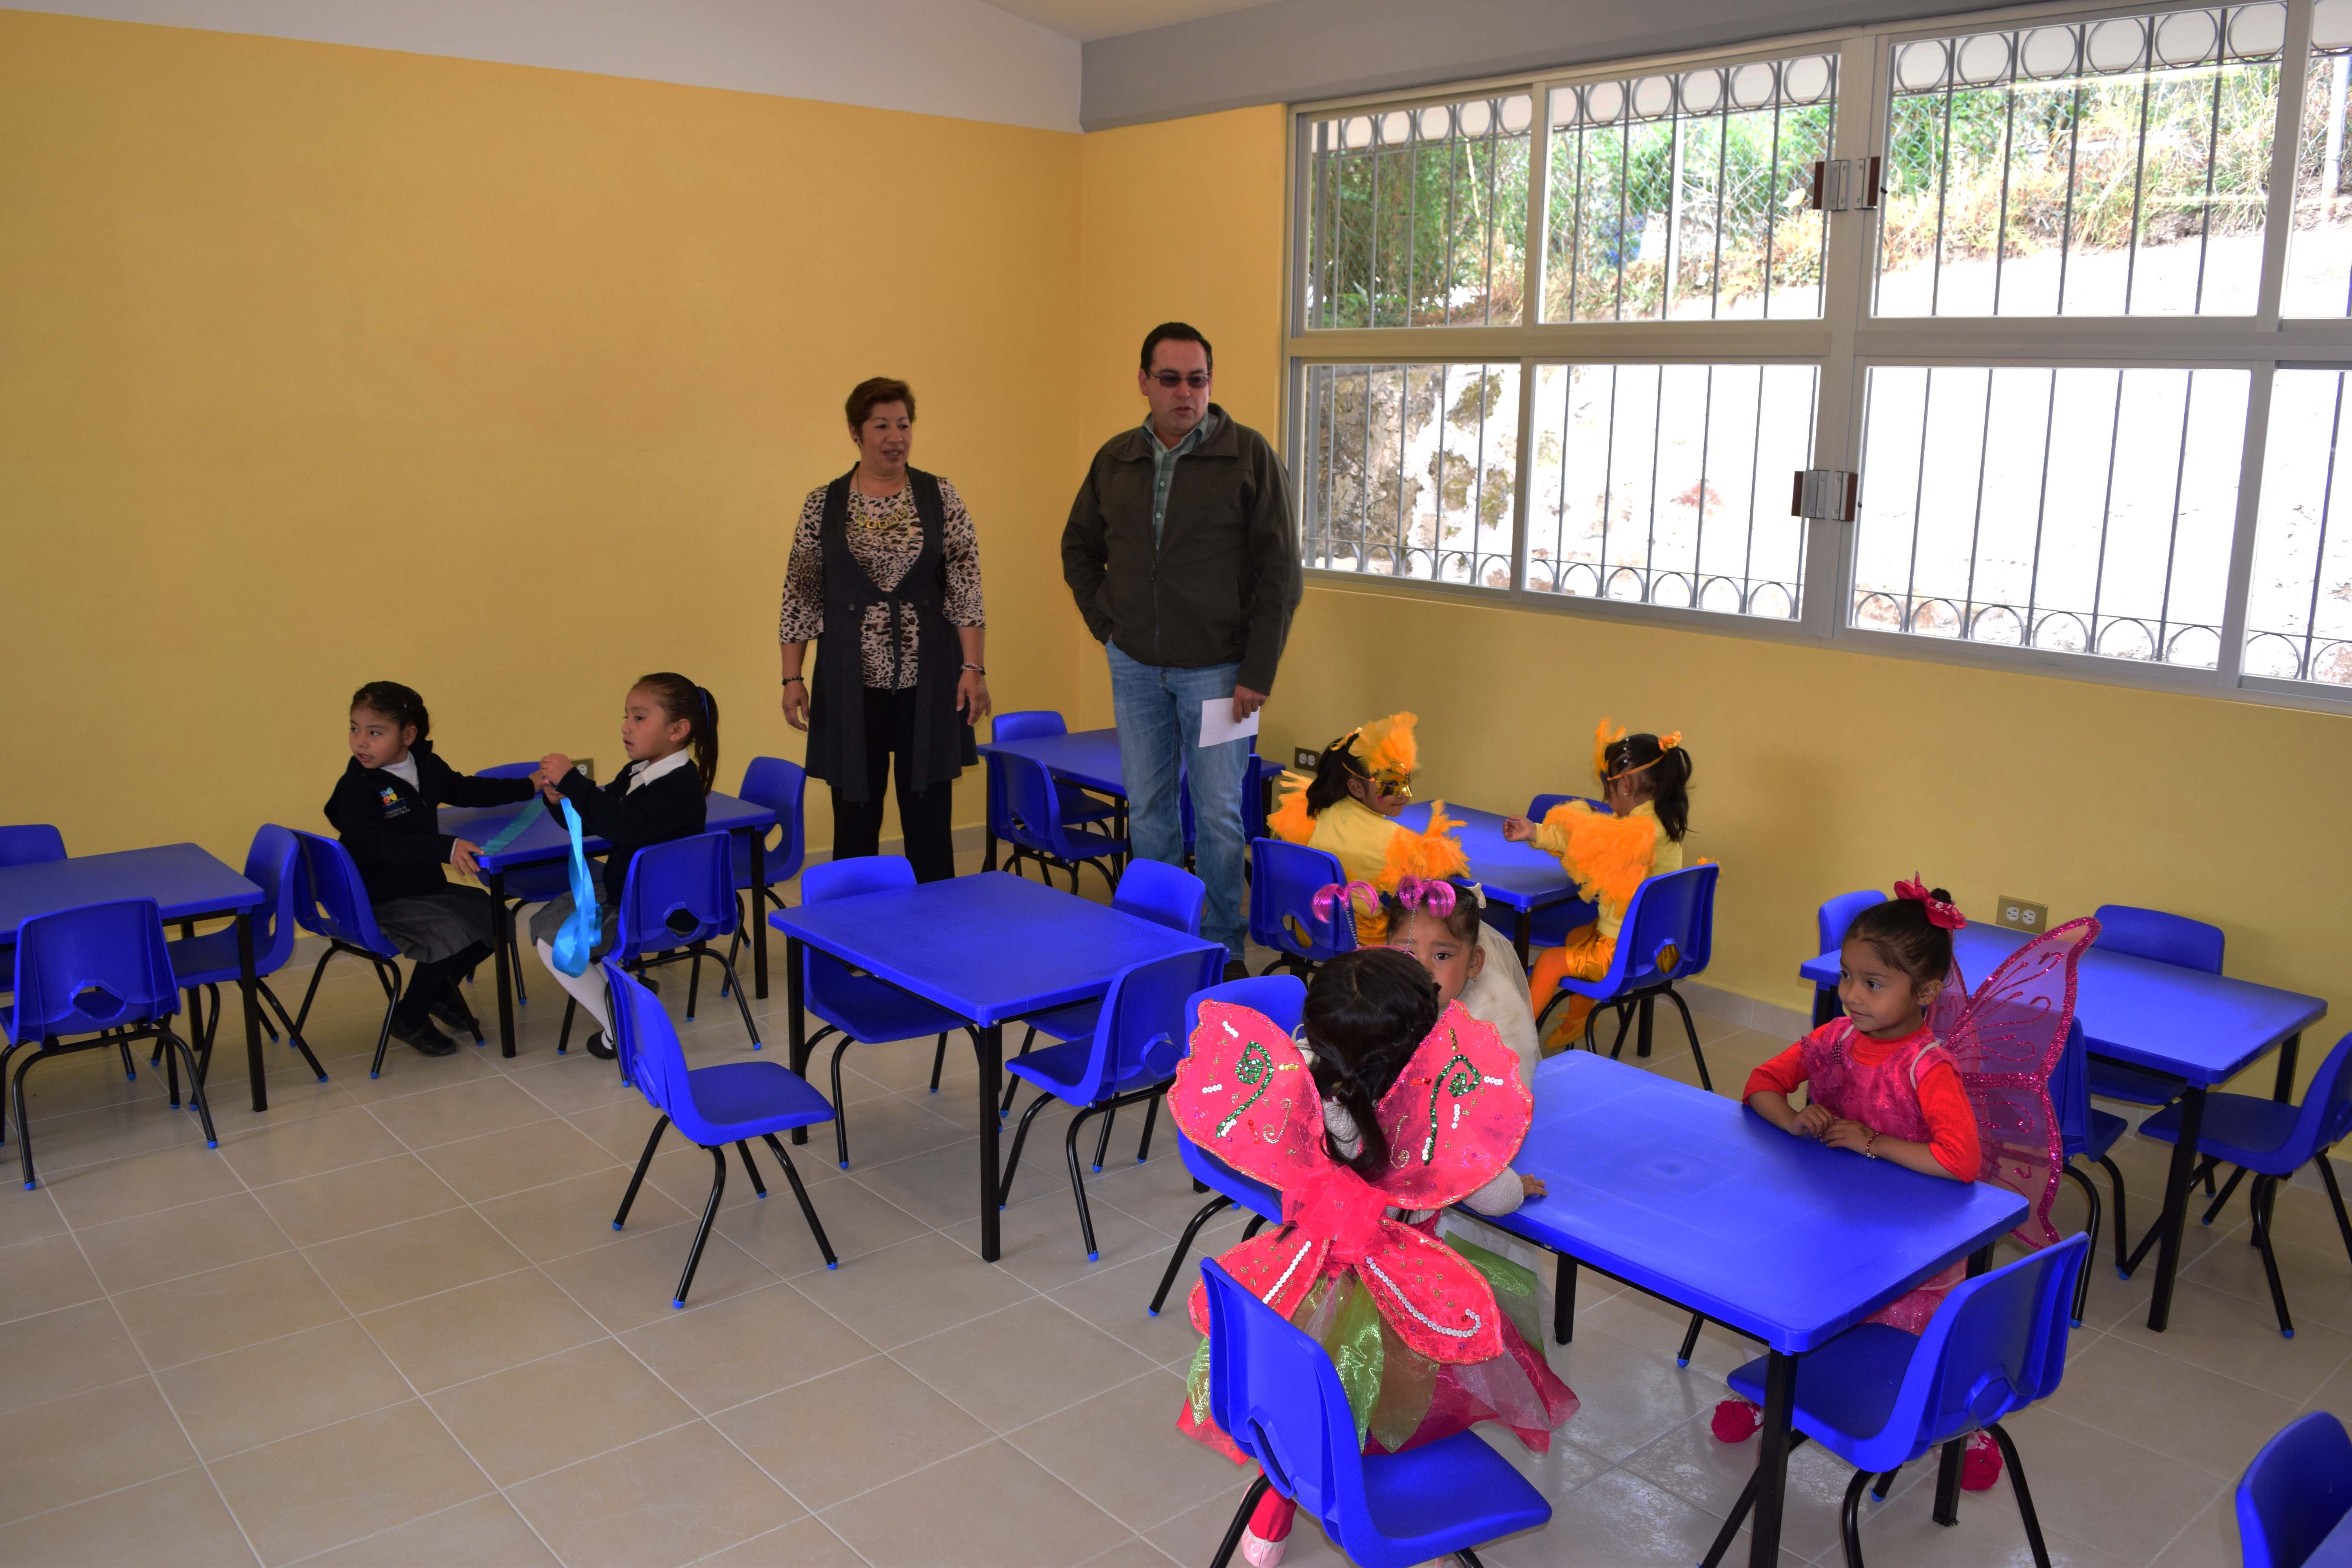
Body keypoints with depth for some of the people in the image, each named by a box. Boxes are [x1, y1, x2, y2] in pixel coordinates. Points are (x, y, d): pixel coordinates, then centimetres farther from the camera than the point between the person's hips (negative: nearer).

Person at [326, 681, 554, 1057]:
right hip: (381, 901, -8)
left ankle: (440, 994, 28)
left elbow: (466, 790, 23)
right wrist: (446, 849, -46)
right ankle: (408, 1018, -3)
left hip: (427, 887, 8)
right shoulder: (355, 789, -19)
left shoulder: (427, 767, 4)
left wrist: (528, 787, 23)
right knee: (451, 935, -25)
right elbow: (379, 845, -34)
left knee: (493, 916, 9)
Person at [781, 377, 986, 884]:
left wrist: (973, 667, -8)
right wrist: (792, 677, 1)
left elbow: (966, 590, -1)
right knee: (855, 816, 6)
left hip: (927, 682, 0)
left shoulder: (940, 497, 3)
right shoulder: (823, 504, 3)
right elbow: (800, 597, 5)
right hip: (852, 684, 0)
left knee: (930, 816, 5)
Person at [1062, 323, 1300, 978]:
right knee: (1147, 808, 11)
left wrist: (1258, 672, -12)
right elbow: (1079, 547, 21)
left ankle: (1224, 947, 17)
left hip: (1216, 667, -4)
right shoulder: (1116, 460, 5)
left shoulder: (1249, 455, -8)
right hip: (1135, 664, 4)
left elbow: (1280, 570, -9)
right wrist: (1104, 622, 8)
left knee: (1218, 814, 1)